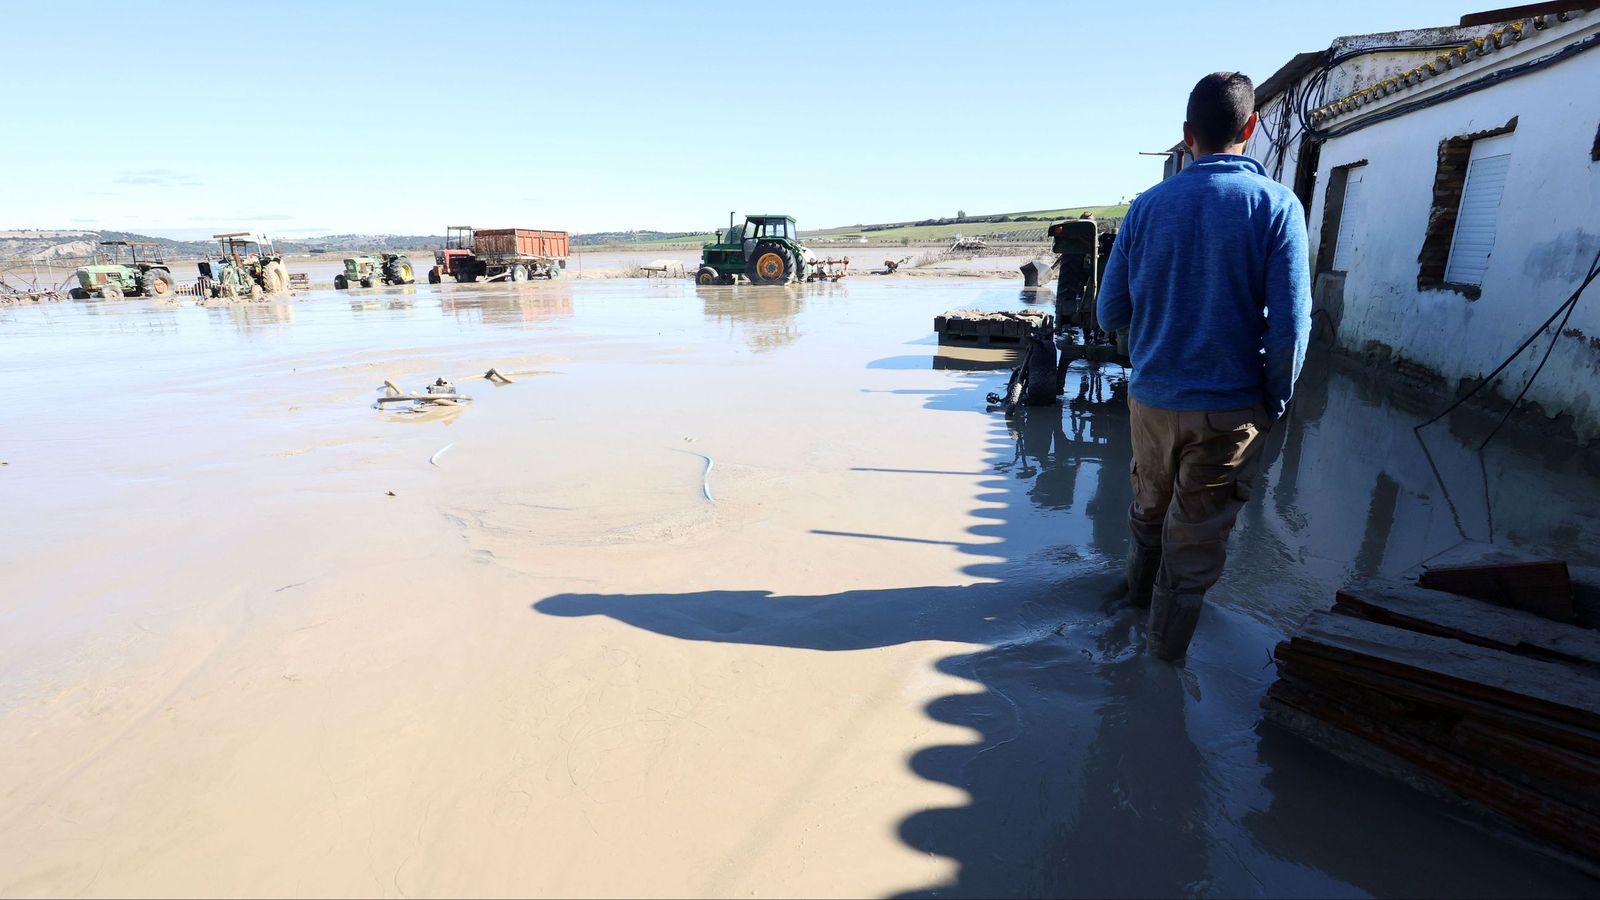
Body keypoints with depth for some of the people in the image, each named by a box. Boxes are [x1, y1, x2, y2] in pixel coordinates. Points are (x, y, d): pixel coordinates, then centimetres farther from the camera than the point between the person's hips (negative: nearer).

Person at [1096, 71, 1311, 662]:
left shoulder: (1147, 205, -3)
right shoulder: (1276, 205, -10)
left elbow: (1110, 313, 0)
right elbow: (1290, 325, -13)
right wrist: (1275, 403, 2)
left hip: (1151, 398, 3)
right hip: (1229, 408, -3)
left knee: (1150, 505, 26)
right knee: (1197, 535, 12)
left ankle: (1141, 589, 49)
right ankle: (1166, 645, 26)